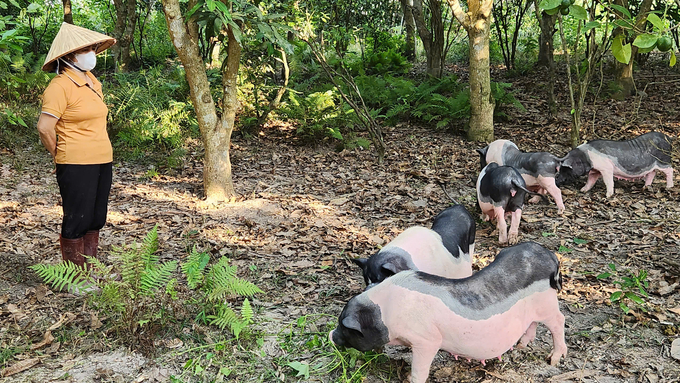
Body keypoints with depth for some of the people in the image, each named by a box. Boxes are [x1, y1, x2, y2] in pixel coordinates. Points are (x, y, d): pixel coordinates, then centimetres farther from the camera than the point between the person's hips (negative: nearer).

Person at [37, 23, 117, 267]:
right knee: (77, 220, 0)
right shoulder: (60, 86, -12)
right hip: (77, 165, -8)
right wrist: (61, 156, -3)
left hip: (103, 162, 8)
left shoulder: (93, 83, 13)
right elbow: (44, 128, -16)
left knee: (96, 219, 13)